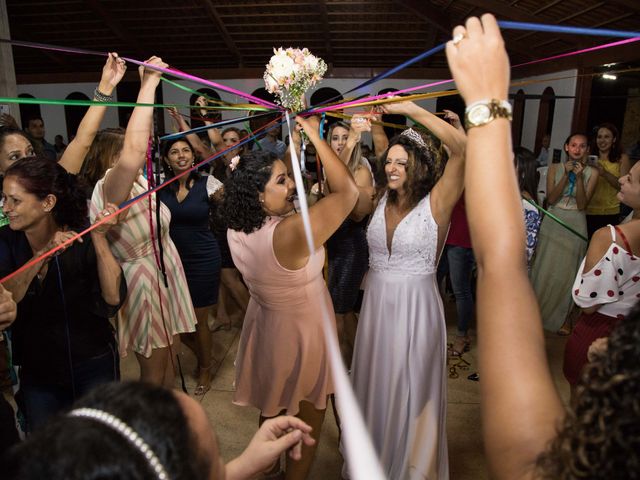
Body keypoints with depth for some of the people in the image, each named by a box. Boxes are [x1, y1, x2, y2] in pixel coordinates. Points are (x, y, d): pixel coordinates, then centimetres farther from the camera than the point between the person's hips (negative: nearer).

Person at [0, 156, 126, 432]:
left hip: (93, 364, -3)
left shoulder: (83, 239, -17)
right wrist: (42, 256, -30)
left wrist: (99, 239, -31)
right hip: (36, 371, 3)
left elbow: (113, 299, -26)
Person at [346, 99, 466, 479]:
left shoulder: (436, 203, -14)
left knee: (410, 392, 12)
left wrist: (411, 110, -23)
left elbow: (463, 148, -26)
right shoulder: (383, 200, 1)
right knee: (375, 386, 21)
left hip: (415, 308, -5)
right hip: (376, 304, 5)